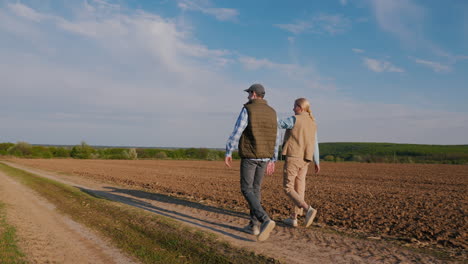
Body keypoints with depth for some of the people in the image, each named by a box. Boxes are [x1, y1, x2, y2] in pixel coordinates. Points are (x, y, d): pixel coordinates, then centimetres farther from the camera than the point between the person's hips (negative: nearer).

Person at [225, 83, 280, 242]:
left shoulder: (247, 110, -10)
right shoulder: (272, 113, 8)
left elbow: (236, 133, -15)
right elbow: (275, 140, 9)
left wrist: (228, 153, -7)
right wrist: (272, 160, 15)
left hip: (249, 156, -6)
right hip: (264, 157, 6)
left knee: (247, 190, -2)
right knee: (255, 189, 15)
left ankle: (265, 221, -20)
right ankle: (254, 225, 15)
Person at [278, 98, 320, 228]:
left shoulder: (294, 119, -11)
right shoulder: (312, 123, 12)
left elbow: (276, 124, -8)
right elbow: (315, 144, 17)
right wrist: (317, 162, 24)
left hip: (293, 157, -8)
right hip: (305, 160, 8)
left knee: (288, 188, -2)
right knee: (299, 189, 10)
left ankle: (308, 209, -19)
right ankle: (293, 218, 14)